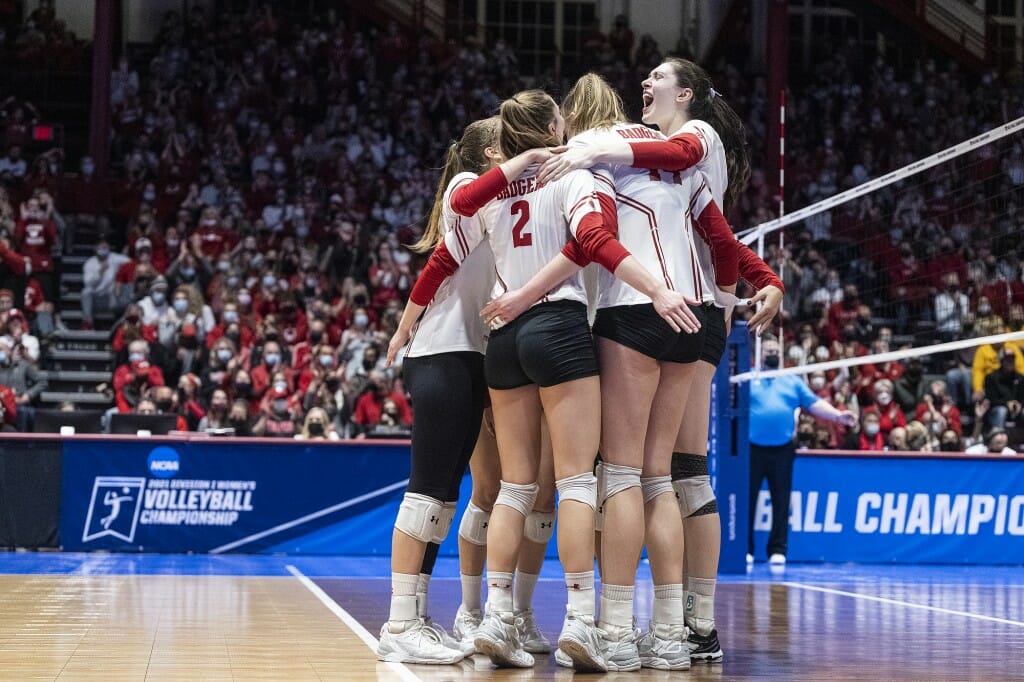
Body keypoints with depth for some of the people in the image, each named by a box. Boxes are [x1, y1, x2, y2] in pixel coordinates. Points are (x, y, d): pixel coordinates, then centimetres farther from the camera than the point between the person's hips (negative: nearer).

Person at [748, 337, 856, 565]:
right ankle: (745, 550, 7)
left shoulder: (792, 381, 14)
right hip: (752, 449, -2)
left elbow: (814, 403, 9)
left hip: (782, 451, 2)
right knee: (747, 499, 0)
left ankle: (777, 550, 9)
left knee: (781, 501, 3)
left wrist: (837, 415, -5)